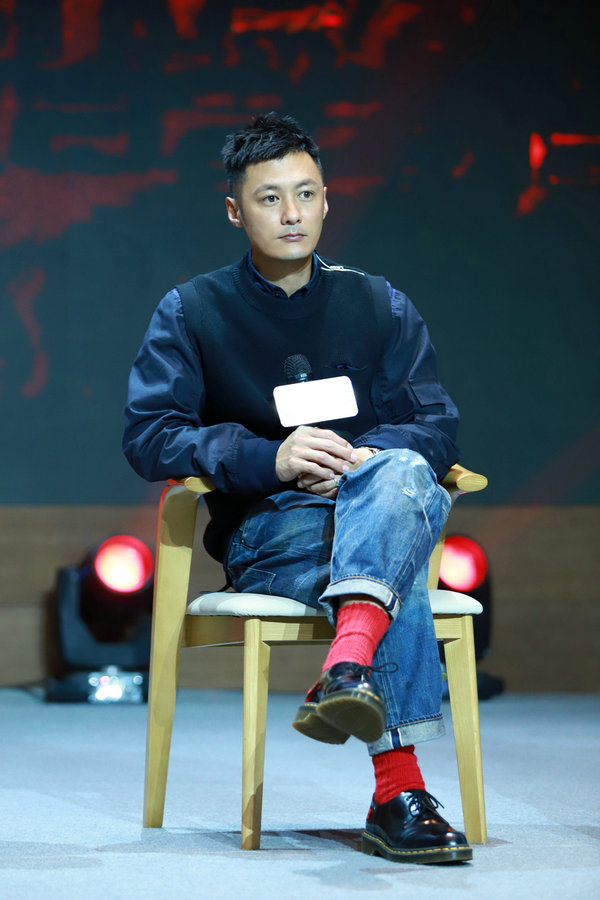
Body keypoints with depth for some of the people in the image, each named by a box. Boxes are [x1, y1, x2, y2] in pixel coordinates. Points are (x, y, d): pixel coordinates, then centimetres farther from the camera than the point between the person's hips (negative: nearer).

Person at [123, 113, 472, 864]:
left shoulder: (379, 307, 17)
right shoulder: (191, 314, 10)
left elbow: (437, 428, 10)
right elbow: (148, 436, -2)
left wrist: (370, 457, -14)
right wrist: (268, 458, -18)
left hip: (375, 511, 2)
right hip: (262, 534, -2)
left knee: (401, 474, -37)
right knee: (400, 566, -37)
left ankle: (348, 667, -60)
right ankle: (399, 789, -50)